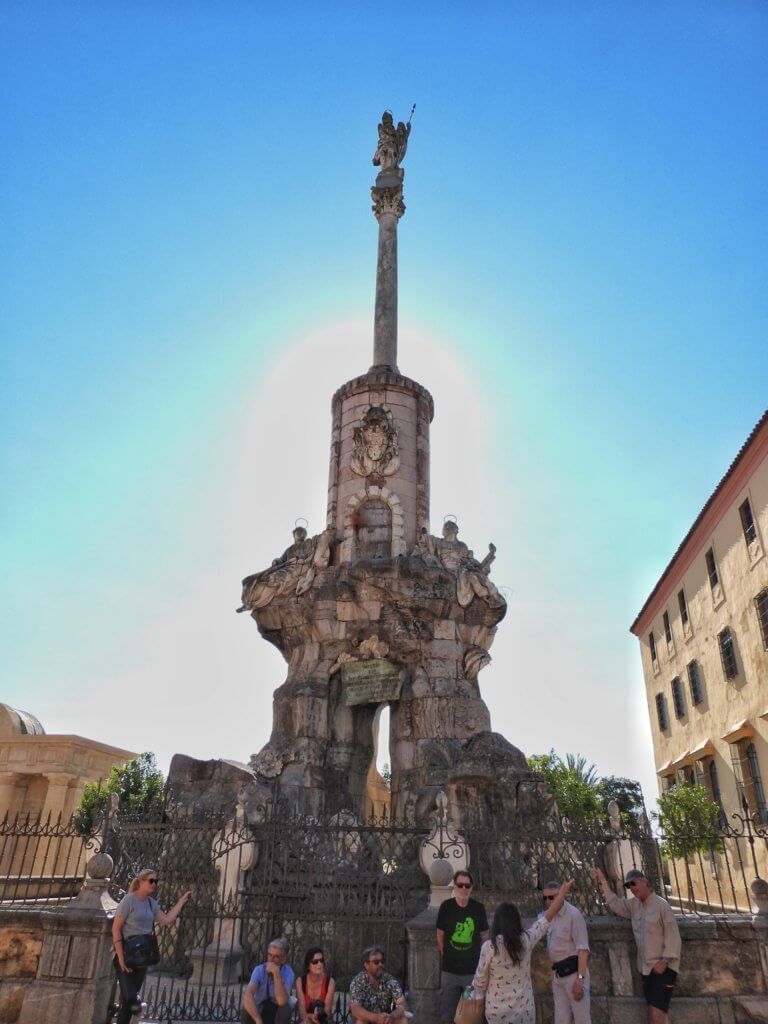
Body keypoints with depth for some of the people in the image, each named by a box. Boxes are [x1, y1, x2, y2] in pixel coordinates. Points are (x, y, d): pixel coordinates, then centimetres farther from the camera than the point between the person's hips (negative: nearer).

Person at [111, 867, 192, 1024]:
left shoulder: (151, 903, 8)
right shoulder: (129, 900, -13)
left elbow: (167, 920, 8)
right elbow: (115, 928, -15)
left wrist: (182, 901, 4)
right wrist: (121, 957, -19)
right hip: (126, 953, -6)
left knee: (129, 998, 11)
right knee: (129, 996, -13)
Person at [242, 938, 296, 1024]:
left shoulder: (288, 972, -16)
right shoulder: (259, 970, -12)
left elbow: (282, 1001, -32)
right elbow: (248, 996, -29)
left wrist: (276, 973, -36)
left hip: (278, 1015, -1)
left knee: (286, 1008, -33)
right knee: (246, 1011, -31)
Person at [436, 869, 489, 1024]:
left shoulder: (478, 908, -4)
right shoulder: (446, 906, -6)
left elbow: (484, 935, 7)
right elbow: (440, 934, 4)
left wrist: (481, 957, 6)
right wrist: (446, 956, 5)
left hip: (473, 970, 1)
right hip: (450, 970, -1)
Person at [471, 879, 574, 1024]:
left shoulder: (489, 947, -16)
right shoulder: (526, 940, -10)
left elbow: (480, 981, -7)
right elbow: (546, 918, 0)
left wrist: (478, 996, 16)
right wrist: (562, 892, 8)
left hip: (496, 1010, -2)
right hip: (523, 1008, 2)